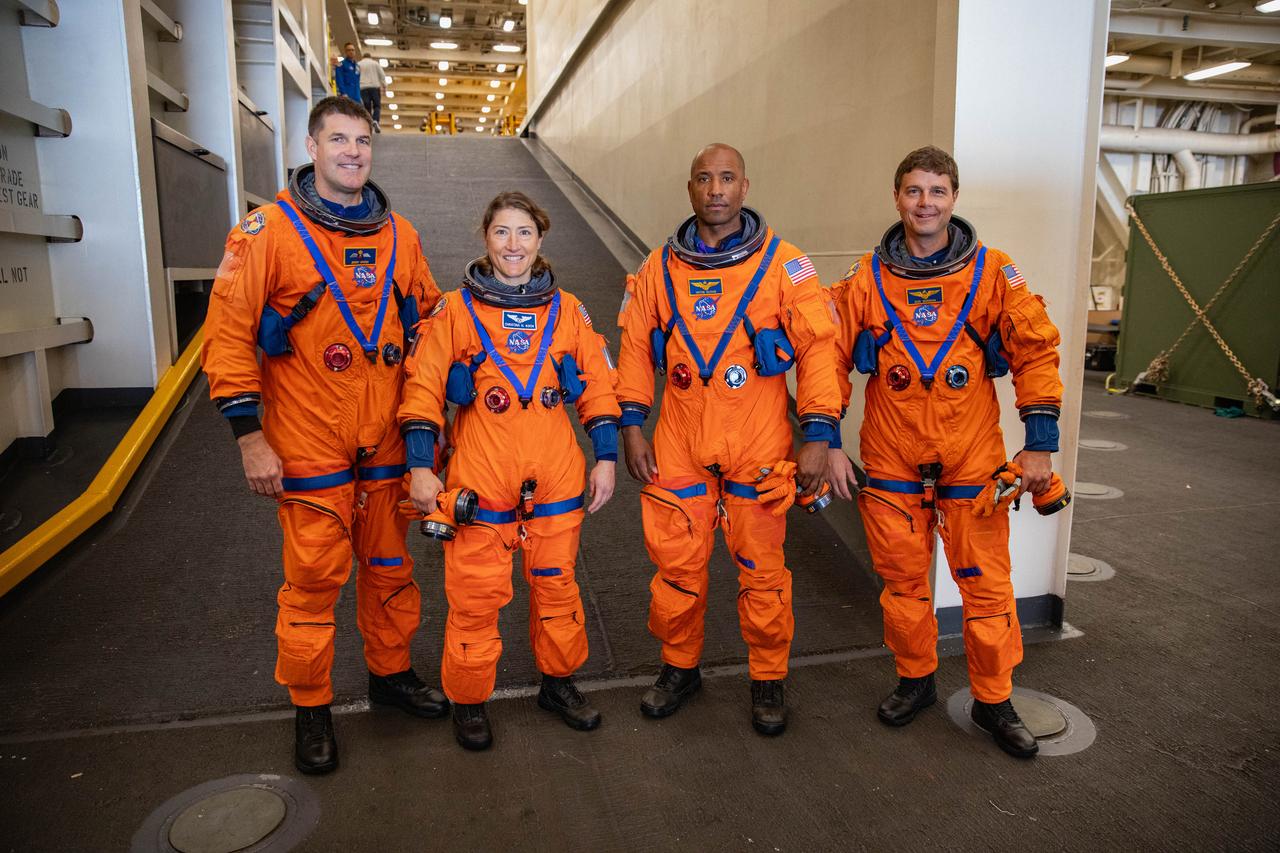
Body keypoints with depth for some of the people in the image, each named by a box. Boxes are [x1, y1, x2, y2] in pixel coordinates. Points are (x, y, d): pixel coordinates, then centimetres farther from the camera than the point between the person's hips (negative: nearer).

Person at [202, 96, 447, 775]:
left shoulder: (398, 235, 8)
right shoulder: (269, 231, -5)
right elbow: (229, 334, -6)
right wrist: (249, 436, -10)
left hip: (387, 441, 4)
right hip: (308, 445, -4)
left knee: (391, 565, 14)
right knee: (314, 577, 3)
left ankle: (391, 672, 34)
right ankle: (310, 707, 22)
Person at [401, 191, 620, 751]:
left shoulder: (566, 310, 7)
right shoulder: (455, 311, 0)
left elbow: (598, 386, 9)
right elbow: (424, 389, -2)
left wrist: (606, 458, 5)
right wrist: (421, 466, -9)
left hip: (556, 478, 2)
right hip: (480, 479, -2)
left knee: (556, 582, 14)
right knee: (475, 594, 4)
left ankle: (559, 682, 34)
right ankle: (468, 699, 25)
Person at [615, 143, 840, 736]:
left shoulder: (783, 264, -2)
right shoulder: (660, 267, 6)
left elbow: (818, 348, -4)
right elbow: (635, 348, 10)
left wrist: (818, 435, -10)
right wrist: (632, 426, 4)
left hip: (758, 447, -2)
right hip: (678, 446, 2)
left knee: (761, 568, 7)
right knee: (676, 563, 9)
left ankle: (768, 680, 27)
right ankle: (679, 667, 31)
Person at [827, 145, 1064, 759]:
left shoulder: (993, 273, -1)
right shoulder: (868, 277, 2)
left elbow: (1036, 352, 1)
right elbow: (832, 357, 4)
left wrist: (1039, 443, -4)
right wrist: (826, 442, -1)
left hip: (973, 460, -1)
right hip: (891, 460, 1)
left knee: (986, 582, 5)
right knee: (903, 578, 11)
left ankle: (994, 699, 26)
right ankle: (915, 679, 33)